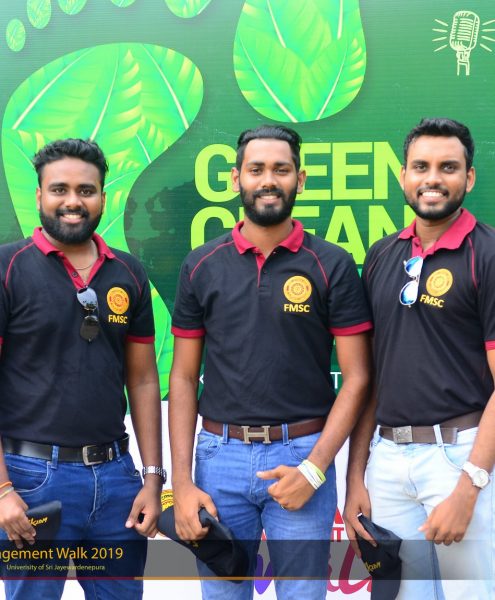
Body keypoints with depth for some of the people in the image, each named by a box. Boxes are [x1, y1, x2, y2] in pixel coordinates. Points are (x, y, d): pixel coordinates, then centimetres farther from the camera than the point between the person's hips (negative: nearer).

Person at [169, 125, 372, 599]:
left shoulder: (332, 266, -1)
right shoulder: (201, 267, 5)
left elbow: (356, 378, -2)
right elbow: (183, 379, 6)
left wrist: (314, 468, -12)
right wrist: (181, 483, -1)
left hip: (303, 455, -1)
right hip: (220, 456, 2)